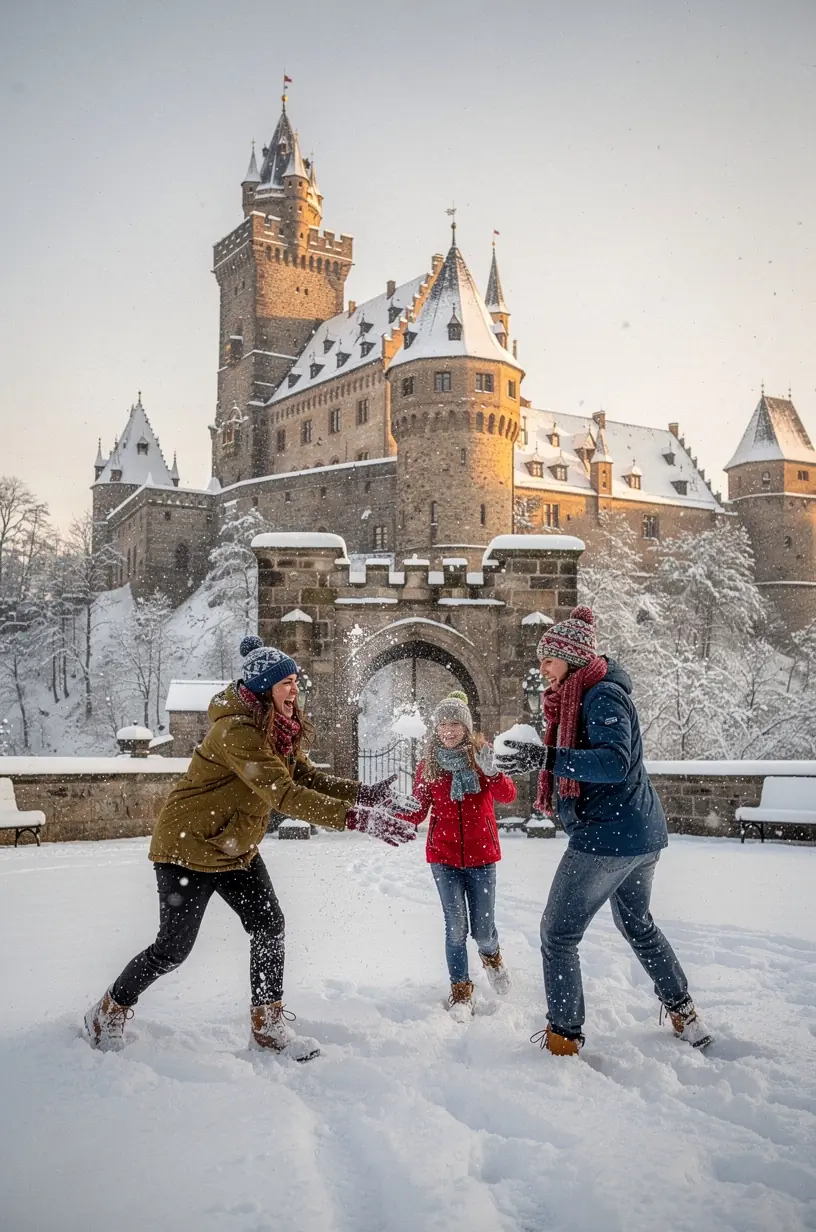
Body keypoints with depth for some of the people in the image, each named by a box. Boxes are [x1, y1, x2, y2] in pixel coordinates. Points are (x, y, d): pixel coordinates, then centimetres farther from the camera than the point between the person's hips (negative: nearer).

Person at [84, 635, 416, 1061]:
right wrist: (356, 818, -44)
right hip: (187, 846, -9)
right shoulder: (237, 731, -30)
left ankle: (268, 1025, 16)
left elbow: (309, 778, -1)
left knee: (269, 926, 3)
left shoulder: (278, 731, 0)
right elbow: (283, 793, -39)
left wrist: (364, 794, -18)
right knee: (174, 946, 0)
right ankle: (110, 1011, 24)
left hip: (236, 850, 9)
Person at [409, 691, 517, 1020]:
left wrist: (491, 772, -36)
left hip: (481, 856, -1)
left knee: (482, 930, 4)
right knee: (456, 926, -5)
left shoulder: (481, 755, -4)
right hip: (444, 856, 1)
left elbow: (507, 796, -17)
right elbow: (418, 811, 4)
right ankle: (461, 989, 15)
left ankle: (490, 955, 39)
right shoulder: (428, 765, 2)